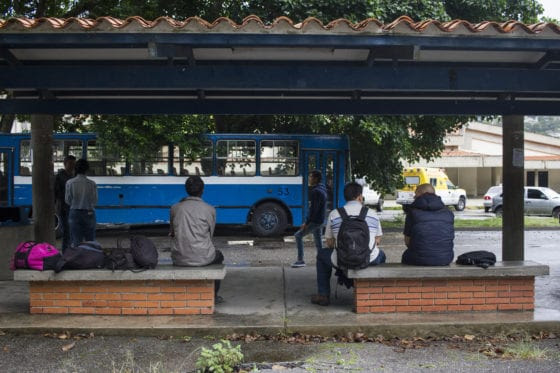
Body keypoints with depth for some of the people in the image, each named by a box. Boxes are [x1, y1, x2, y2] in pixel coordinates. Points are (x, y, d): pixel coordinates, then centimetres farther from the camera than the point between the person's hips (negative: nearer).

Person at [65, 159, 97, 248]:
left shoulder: (70, 183, -8)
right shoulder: (92, 184, -9)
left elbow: (68, 201, -3)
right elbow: (95, 201, -3)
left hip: (75, 213, 0)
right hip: (89, 213, 0)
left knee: (76, 241, 6)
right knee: (90, 240, 10)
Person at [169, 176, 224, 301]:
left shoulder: (175, 208, 2)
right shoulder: (210, 210, -6)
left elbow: (172, 233, 13)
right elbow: (210, 235, 4)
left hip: (179, 259, 3)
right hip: (202, 258, -2)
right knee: (218, 256, 32)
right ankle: (212, 295, 35)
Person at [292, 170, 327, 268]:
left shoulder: (316, 191, -18)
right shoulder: (322, 190, 13)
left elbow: (313, 209, -23)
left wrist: (306, 223, -19)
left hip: (315, 221, -10)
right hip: (320, 221, 10)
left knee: (298, 235, -3)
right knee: (318, 242, 12)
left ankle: (300, 260, -2)